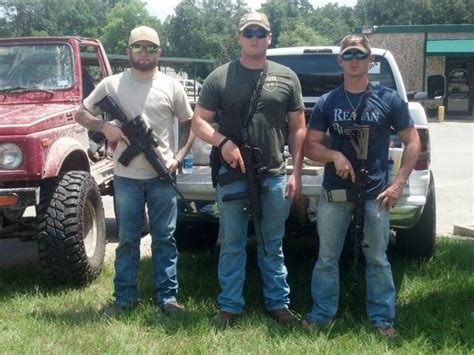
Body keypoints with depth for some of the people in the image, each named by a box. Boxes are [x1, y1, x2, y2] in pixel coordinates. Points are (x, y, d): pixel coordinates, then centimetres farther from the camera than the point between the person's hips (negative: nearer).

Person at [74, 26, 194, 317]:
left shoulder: (171, 86, 1)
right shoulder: (112, 84, 2)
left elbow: (190, 124, 8)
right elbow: (81, 114, 7)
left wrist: (179, 157, -5)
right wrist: (104, 126, -12)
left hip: (163, 176, 0)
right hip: (126, 177, 0)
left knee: (165, 238, 6)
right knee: (127, 239, 9)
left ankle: (167, 296, 16)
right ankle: (125, 297, 19)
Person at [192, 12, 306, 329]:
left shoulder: (286, 77, 4)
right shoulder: (220, 77, 0)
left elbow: (298, 128, 7)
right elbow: (199, 122, 1)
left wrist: (296, 173, 1)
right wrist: (223, 142, -18)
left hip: (275, 177, 1)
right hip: (233, 176, -1)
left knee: (273, 246, 13)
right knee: (232, 246, 9)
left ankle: (278, 304, 25)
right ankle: (230, 307, 20)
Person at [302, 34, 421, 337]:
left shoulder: (389, 99, -1)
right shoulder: (327, 102, 3)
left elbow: (413, 142, 3)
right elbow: (310, 145, 5)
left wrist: (400, 183, -6)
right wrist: (335, 155, -16)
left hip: (375, 193, -1)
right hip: (334, 192, 2)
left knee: (377, 259, 8)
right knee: (327, 258, 10)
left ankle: (383, 319, 20)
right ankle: (322, 313, 24)